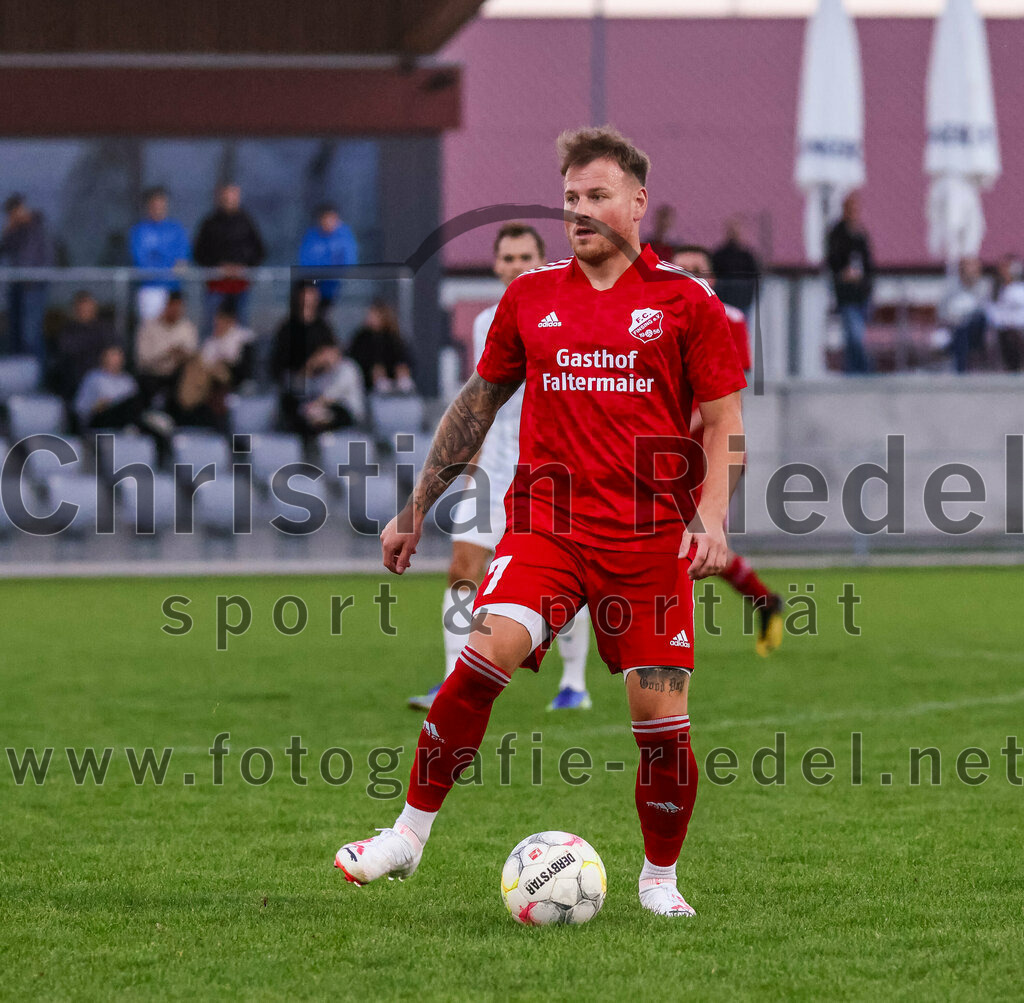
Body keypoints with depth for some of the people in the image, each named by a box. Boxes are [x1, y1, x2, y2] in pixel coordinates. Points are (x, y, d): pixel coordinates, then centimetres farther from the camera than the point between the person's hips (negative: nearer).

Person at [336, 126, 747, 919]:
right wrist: (416, 510, 20)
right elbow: (478, 402, 20)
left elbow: (724, 420, 4)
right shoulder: (530, 297, 11)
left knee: (661, 718, -4)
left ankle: (661, 878, 19)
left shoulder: (686, 302, 3)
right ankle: (410, 833, -13)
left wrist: (710, 518, -11)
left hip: (650, 539, -1)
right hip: (546, 522, 1)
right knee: (487, 652, -23)